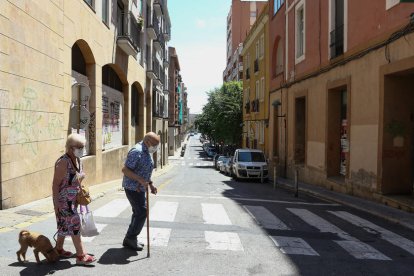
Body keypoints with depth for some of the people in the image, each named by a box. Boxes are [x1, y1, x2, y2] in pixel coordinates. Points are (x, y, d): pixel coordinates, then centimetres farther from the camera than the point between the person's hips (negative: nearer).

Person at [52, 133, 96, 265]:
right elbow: (56, 184, -19)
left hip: (73, 199, 8)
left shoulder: (77, 160, 6)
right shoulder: (63, 162, -20)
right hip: (64, 200, -8)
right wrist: (56, 204, -20)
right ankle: (81, 256, -1)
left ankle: (58, 249, 34)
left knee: (65, 225, 18)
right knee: (74, 224, -7)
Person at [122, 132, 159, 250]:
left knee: (138, 213, 14)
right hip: (133, 187, -10)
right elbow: (125, 170, -24)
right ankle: (130, 238, 5)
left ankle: (131, 239, 24)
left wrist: (150, 184, 17)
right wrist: (140, 180, -29)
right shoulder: (137, 152, -21)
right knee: (142, 212, -7)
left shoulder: (147, 152, 10)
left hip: (140, 187, 10)